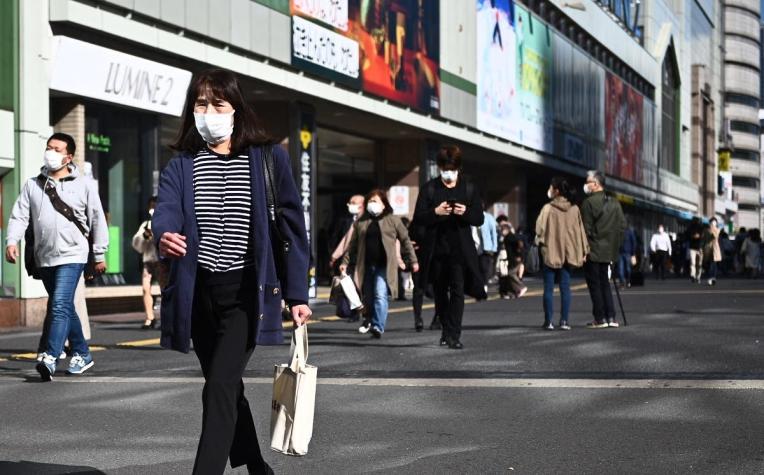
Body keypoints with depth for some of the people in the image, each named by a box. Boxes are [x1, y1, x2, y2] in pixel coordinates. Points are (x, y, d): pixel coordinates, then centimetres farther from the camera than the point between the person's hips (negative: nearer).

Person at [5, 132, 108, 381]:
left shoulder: (84, 184, 1)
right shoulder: (32, 185, 10)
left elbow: (97, 220, 4)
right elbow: (19, 215, 5)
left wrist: (100, 255, 4)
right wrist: (12, 241, -12)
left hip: (72, 255, -5)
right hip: (44, 258, 5)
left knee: (60, 305, -19)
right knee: (66, 308, 15)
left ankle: (50, 358, -26)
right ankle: (82, 354, 27)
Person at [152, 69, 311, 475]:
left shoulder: (269, 158, -1)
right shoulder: (181, 164, 5)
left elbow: (291, 227, 1)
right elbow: (166, 209, -13)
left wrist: (297, 294, -3)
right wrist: (164, 236, -38)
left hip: (247, 291, -4)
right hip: (199, 291, 4)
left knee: (219, 388, -16)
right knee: (226, 387, 16)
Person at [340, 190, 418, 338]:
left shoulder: (393, 220, 5)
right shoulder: (361, 222, 14)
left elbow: (405, 240, 8)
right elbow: (353, 244, 16)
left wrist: (413, 260, 4)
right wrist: (345, 262, 10)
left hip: (384, 266, -4)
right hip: (366, 266, 4)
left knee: (381, 295, -18)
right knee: (368, 298, 8)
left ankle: (378, 327, -25)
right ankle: (370, 322, 24)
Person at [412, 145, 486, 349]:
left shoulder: (469, 189, 5)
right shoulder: (429, 188, 4)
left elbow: (479, 218, 5)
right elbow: (418, 217, 0)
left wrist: (465, 212, -16)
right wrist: (435, 212, -19)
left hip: (460, 248, -1)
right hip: (436, 248, 1)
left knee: (458, 290, -11)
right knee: (440, 292, 11)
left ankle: (454, 335, -13)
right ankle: (446, 330, 26)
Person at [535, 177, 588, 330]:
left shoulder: (548, 208, -10)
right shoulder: (574, 209, 2)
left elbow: (540, 228, -10)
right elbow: (580, 230, 6)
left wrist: (540, 243, 4)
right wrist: (584, 250, 10)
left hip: (551, 253, -3)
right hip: (568, 253, 4)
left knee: (549, 288, 2)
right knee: (565, 288, 6)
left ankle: (548, 321, 2)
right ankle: (565, 321, 3)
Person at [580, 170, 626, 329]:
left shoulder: (589, 203, -13)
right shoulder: (614, 203, 8)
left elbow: (586, 228, -15)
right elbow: (623, 224, 8)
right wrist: (615, 243, 13)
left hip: (592, 251, -7)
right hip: (607, 251, 7)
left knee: (594, 284, -1)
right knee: (604, 283, 15)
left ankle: (600, 319, -2)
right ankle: (610, 317, 10)